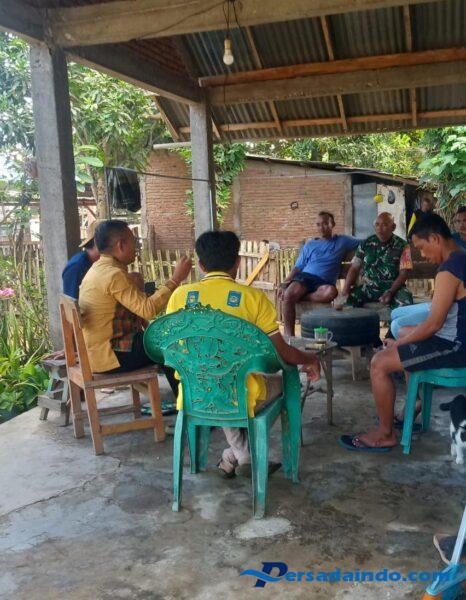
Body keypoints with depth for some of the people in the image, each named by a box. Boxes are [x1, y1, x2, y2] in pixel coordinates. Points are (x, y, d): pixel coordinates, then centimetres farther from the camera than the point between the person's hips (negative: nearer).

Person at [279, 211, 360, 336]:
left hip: (324, 282, -1)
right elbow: (298, 268, 17)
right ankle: (289, 334, -24)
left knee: (331, 291, -40)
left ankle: (301, 297, -23)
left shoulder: (342, 241, 21)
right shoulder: (309, 245, 23)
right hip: (305, 276, 1)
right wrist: (285, 283, 3)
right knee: (288, 295, -33)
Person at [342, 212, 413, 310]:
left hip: (393, 287, -2)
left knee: (405, 302, -34)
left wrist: (390, 292, -21)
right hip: (368, 287, 2)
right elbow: (354, 269, 6)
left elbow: (403, 273, -5)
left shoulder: (402, 246, -1)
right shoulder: (366, 244, 6)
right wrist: (346, 288, -12)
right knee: (348, 298, -27)